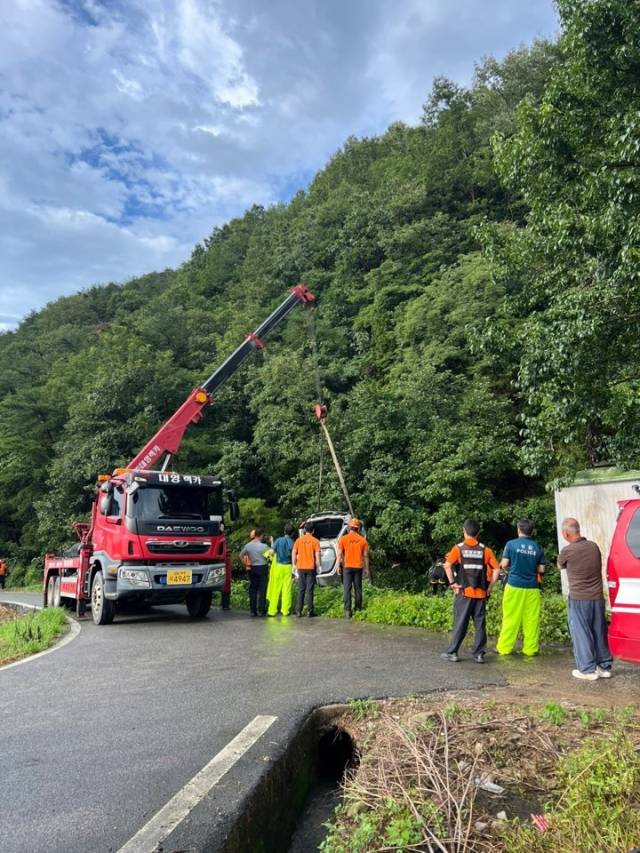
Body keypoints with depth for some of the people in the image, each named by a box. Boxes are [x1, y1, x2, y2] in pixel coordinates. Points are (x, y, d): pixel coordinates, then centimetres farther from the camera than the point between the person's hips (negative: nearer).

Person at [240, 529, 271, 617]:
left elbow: (241, 555, 8)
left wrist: (246, 564, 13)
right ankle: (261, 610, 3)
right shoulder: (263, 546, -14)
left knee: (252, 590, 9)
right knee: (262, 590, 3)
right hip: (262, 568, -4)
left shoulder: (247, 545, -1)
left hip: (252, 569, 4)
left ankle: (253, 611, 11)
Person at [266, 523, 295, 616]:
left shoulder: (278, 540, -5)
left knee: (275, 589, 6)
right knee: (286, 590, 5)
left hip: (278, 566, 1)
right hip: (288, 567, -1)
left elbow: (272, 552, -5)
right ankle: (285, 610, 7)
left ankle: (272, 610, 9)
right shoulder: (292, 543, -6)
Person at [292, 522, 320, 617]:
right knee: (309, 590, 3)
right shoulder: (315, 541, -6)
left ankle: (298, 611, 10)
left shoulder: (299, 540, 1)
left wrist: (294, 565, 11)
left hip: (300, 567, 2)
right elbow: (317, 555, -9)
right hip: (311, 568, -2)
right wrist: (318, 566, 1)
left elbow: (293, 553, 2)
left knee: (301, 590, 9)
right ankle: (309, 611, 4)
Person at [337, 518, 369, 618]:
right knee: (358, 588, 13)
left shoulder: (343, 538, -5)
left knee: (347, 589, -2)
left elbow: (340, 554, -7)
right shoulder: (363, 540, 0)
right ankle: (358, 609, 21)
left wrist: (338, 566, -1)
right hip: (358, 567, 2)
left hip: (347, 567, -2)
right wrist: (367, 568, 11)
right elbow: (366, 556, 3)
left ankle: (347, 611, -8)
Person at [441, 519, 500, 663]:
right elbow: (496, 569, -2)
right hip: (481, 593, 2)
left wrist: (452, 583, -7)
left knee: (460, 623, 4)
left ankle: (452, 652, 8)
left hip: (464, 592, -2)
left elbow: (447, 565, -16)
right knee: (480, 624, 8)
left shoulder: (458, 548, -2)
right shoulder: (485, 550, 4)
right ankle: (479, 654, 11)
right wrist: (489, 587, 4)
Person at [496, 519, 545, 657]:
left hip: (514, 585, -2)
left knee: (510, 618, 3)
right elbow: (541, 569, 4)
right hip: (532, 587, 2)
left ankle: (504, 647, 7)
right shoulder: (537, 547, 3)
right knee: (531, 619, 7)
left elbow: (504, 564, -4)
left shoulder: (511, 544, -4)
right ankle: (530, 649, 10)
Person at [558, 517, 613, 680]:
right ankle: (604, 666, 22)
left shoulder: (567, 551, -14)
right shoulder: (594, 546, 1)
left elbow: (560, 566, 6)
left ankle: (587, 670, 5)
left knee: (581, 634, 4)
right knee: (599, 633, 14)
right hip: (597, 597, 5)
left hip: (579, 599, -5)